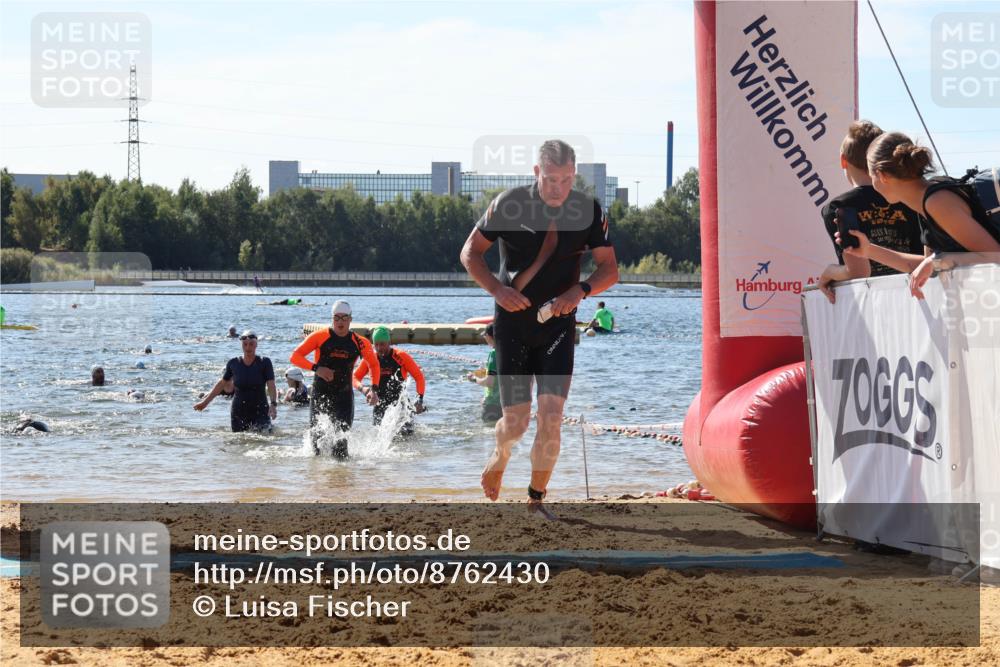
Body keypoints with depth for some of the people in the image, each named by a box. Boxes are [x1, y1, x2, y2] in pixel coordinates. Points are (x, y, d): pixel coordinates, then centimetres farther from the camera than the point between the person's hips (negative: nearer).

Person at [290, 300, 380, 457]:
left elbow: (374, 364, 15)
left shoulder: (359, 343, -1)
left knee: (342, 434, -10)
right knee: (316, 433, 3)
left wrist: (374, 389, 3)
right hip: (320, 394, 0)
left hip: (344, 396, 0)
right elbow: (295, 356, -7)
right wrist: (316, 368, -21)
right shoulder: (320, 337, -6)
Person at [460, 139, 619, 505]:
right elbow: (471, 252, 1)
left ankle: (536, 499, 1)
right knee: (516, 422, 1)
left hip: (558, 324, 1)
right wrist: (496, 288, -16)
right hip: (513, 322, -1)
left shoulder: (588, 210, -3)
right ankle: (499, 455, 36)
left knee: (551, 417, -12)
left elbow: (609, 269, 3)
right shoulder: (509, 204, -9)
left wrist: (580, 290, -17)